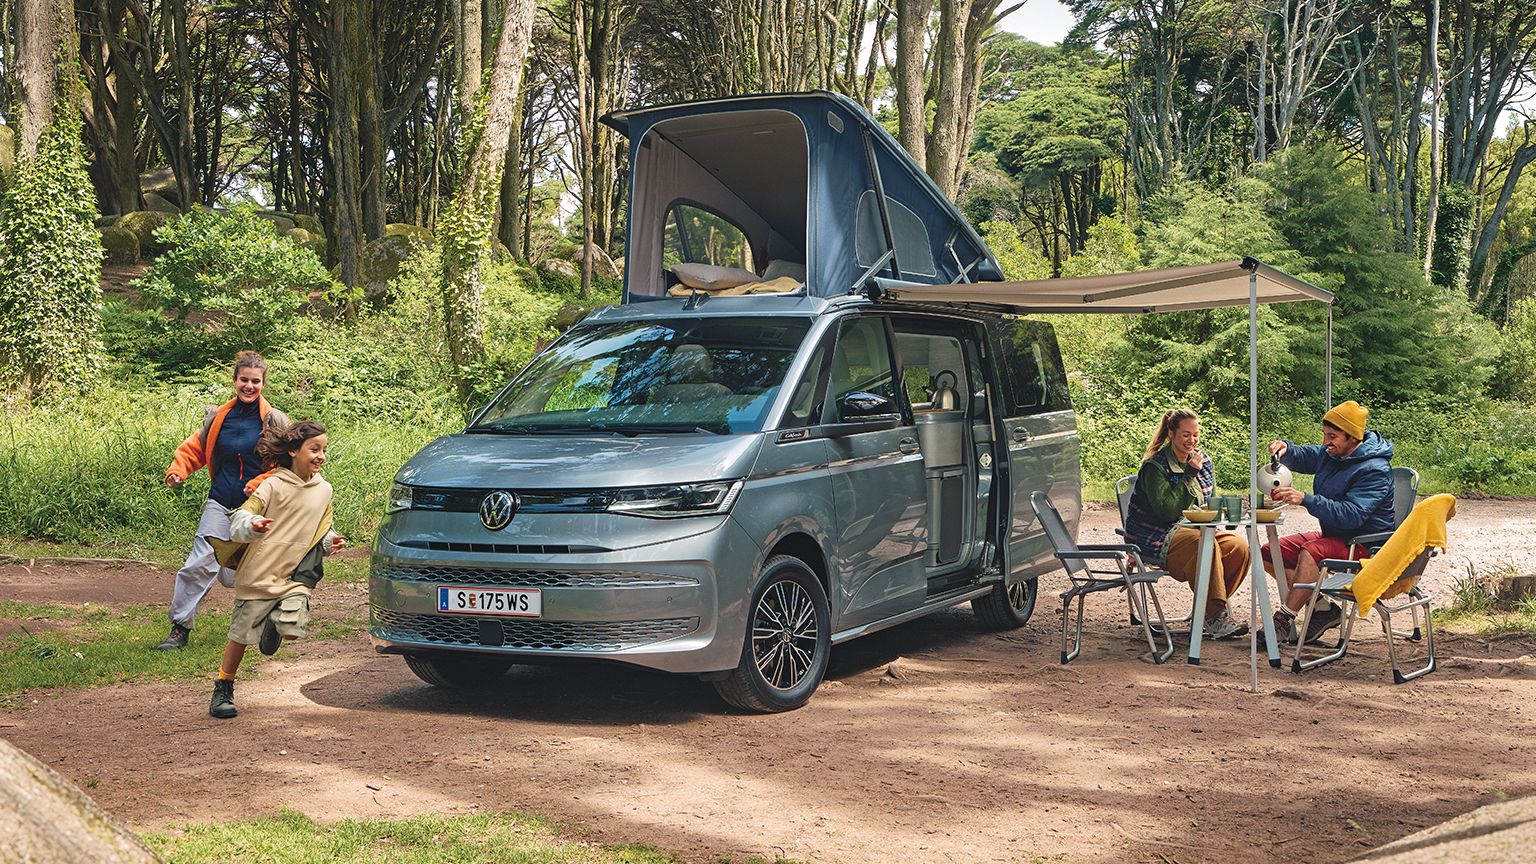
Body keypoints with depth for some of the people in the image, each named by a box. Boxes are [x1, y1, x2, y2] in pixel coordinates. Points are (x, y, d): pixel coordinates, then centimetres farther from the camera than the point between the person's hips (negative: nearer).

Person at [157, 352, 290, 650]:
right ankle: (180, 627, 2)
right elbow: (195, 447, 14)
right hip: (220, 504, 2)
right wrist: (178, 470, -4)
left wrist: (259, 485, -15)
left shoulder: (274, 420, -3)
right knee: (200, 563, -10)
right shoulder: (218, 416, 6)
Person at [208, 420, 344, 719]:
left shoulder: (324, 490, 6)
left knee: (292, 628, -17)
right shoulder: (273, 486, -9)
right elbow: (239, 519, -14)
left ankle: (275, 623, 19)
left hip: (297, 576, 3)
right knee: (241, 636, 3)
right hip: (259, 574, -3)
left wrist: (330, 542, -2)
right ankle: (223, 691, 22)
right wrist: (252, 525, -36)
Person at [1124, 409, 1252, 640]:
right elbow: (1167, 511, -23)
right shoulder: (1155, 467, -12)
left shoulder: (1203, 460, 11)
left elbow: (1208, 503, 22)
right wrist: (1189, 475, -21)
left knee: (1240, 547, -15)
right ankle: (1215, 617, -28)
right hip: (1155, 540, -8)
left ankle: (1208, 610, -7)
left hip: (1193, 531, 8)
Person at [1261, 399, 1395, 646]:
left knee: (1311, 552, -37)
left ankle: (1284, 619, -30)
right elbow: (1302, 457, 22)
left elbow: (1351, 515, -32)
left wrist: (1306, 499, -39)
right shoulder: (1330, 454, 5)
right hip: (1332, 535, 10)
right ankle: (1324, 608, -5)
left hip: (1365, 545, -10)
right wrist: (1285, 449, -4)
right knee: (1269, 553, -1)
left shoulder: (1374, 470, -22)